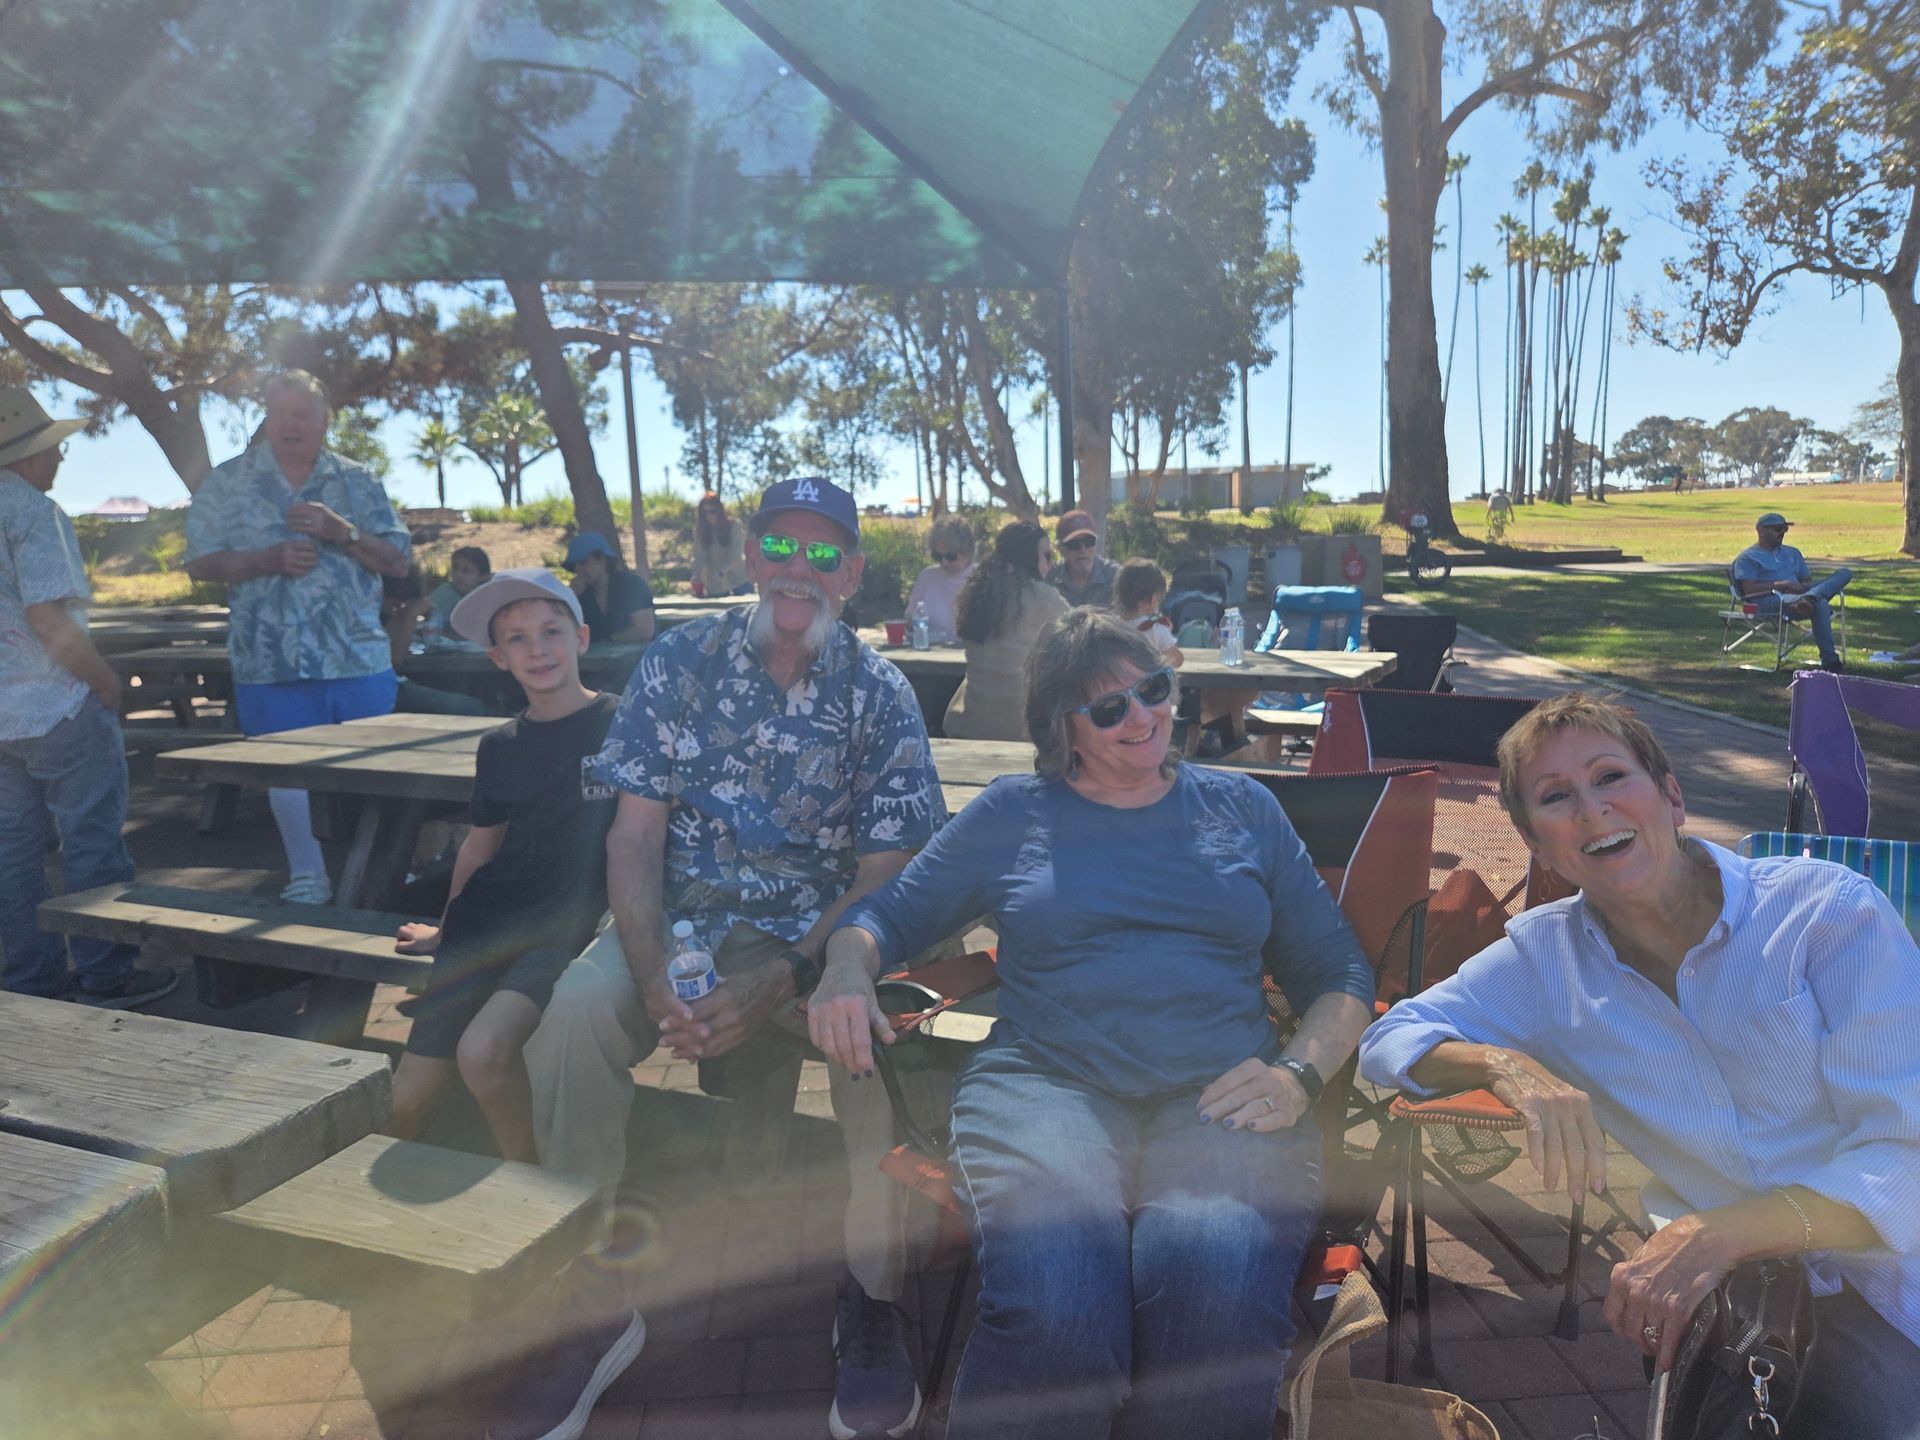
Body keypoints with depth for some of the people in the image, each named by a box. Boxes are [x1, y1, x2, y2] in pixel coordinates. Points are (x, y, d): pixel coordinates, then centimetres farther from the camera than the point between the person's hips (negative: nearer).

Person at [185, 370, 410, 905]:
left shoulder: (357, 483, 8)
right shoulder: (227, 483, 6)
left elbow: (397, 562, 3)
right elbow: (201, 563, 2)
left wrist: (340, 531, -12)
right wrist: (269, 559, -14)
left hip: (360, 660, 0)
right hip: (271, 664, 0)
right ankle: (308, 878, 22)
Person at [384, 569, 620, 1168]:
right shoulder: (500, 747, 12)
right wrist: (449, 926, 36)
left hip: (572, 929, -5)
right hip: (492, 924, 5)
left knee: (483, 1051, -29)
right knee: (408, 1099, -2)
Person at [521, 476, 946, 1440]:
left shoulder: (881, 698, -3)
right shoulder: (681, 661, 0)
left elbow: (884, 875, -7)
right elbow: (636, 834, -4)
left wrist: (782, 983, -23)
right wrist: (655, 978, -20)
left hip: (823, 937, -1)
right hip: (679, 924, 1)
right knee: (575, 1011, -27)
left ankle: (872, 1298, -8)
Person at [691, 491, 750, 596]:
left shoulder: (734, 525, -8)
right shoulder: (700, 530, 0)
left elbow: (736, 554, -14)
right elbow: (699, 557, -4)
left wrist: (720, 572, -28)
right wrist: (697, 579, -19)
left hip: (738, 579, -2)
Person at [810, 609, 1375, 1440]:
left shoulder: (1243, 807, 22)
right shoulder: (1010, 812, 19)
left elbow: (1337, 971, 18)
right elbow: (887, 914, 21)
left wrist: (1299, 1074, -2)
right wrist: (847, 971, -3)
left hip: (1221, 1091, 1)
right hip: (1047, 1080, 0)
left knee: (1216, 1295, -35)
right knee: (1054, 1302, -34)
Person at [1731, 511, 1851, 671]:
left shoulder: (1792, 553, 32)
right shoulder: (1748, 558, 8)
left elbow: (1808, 579, 26)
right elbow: (1749, 589, -7)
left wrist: (1803, 587, 0)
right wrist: (1782, 584, -12)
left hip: (1797, 594, 8)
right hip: (1770, 600, -8)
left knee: (1845, 573, -12)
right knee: (1820, 604, -36)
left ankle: (1809, 599, -40)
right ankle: (1829, 660, -44)